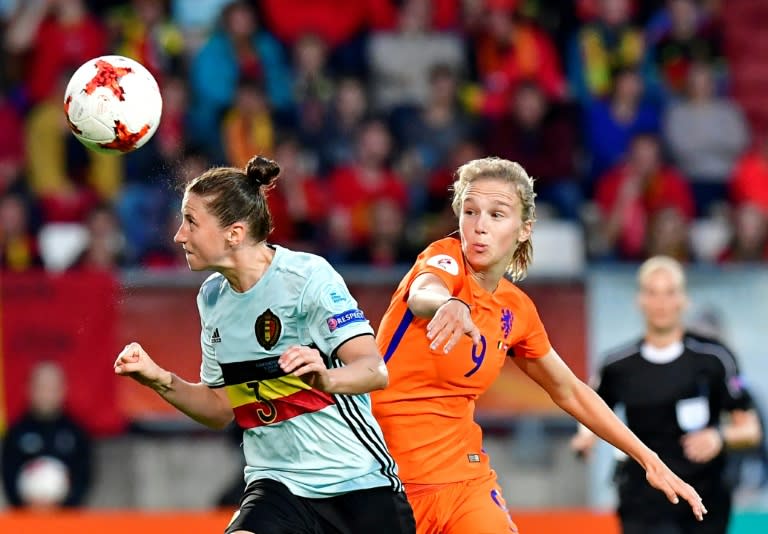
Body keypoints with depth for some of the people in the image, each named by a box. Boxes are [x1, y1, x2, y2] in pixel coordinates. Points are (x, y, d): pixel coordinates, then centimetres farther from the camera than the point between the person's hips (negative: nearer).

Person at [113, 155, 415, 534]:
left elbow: (375, 370, -22)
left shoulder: (307, 275, -13)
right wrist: (161, 381, -2)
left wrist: (326, 378, -43)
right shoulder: (212, 297, 7)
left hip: (358, 484, -4)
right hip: (277, 485, 4)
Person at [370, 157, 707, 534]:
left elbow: (569, 392, 21)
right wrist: (449, 304, -61)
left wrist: (647, 458, 16)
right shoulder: (445, 259, -10)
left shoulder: (517, 311, 7)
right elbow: (423, 292, -36)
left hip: (463, 475, 5)